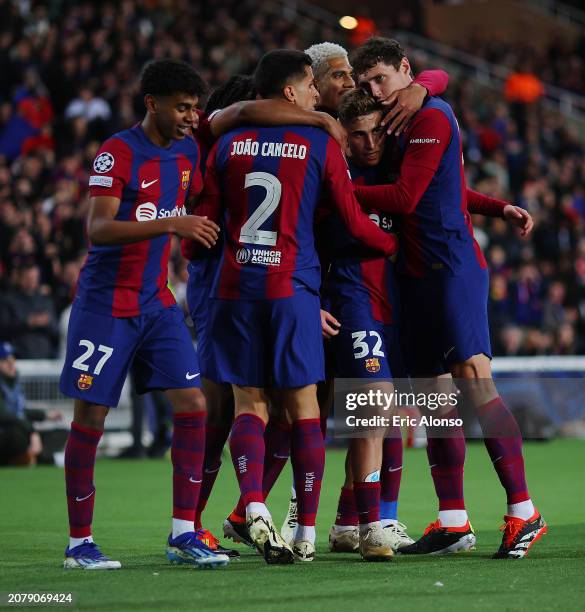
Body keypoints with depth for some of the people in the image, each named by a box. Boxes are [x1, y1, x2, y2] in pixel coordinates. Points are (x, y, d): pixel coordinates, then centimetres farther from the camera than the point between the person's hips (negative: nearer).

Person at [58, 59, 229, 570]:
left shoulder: (187, 150, 8)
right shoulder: (118, 152, -13)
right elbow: (97, 229, -25)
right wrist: (169, 225, -32)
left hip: (158, 303, 6)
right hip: (106, 303, -6)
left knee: (193, 405, -4)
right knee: (90, 418, -2)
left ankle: (183, 534, 1)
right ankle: (79, 543, 7)